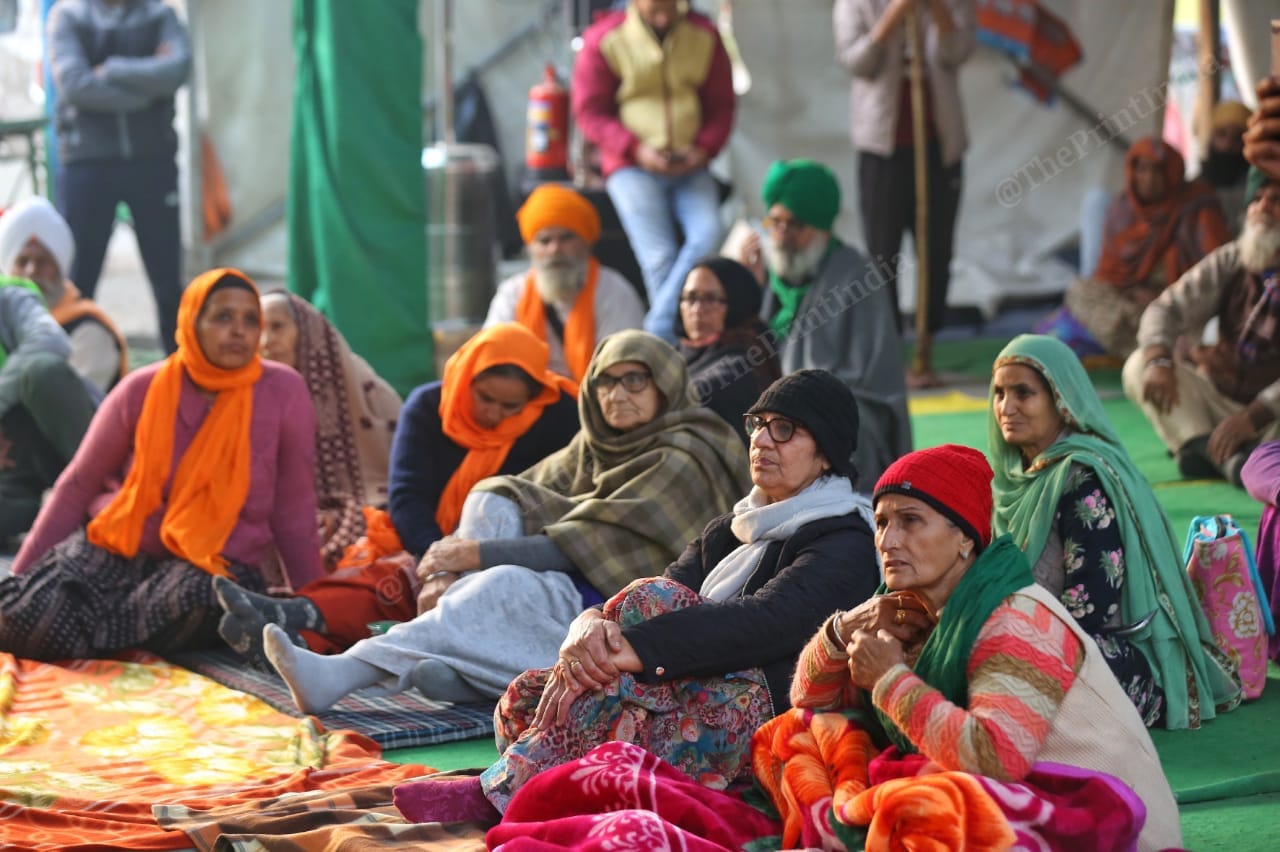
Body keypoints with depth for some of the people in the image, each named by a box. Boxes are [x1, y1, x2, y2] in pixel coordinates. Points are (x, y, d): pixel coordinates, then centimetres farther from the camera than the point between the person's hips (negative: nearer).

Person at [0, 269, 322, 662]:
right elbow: (77, 488, 4)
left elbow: (293, 512, 0)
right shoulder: (141, 390, -6)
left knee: (202, 597, -38)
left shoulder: (283, 392, -8)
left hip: (213, 566, 1)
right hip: (115, 547, 0)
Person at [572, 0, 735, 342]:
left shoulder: (704, 36, 7)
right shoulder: (604, 40, -1)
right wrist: (636, 149, -14)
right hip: (632, 167, -3)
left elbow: (722, 105, 12)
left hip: (690, 168, 3)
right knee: (659, 257, -16)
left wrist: (704, 148, -7)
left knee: (706, 235, -22)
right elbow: (589, 112, -1)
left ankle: (658, 333, -21)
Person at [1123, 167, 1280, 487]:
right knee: (1139, 365, -16)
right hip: (1218, 397, 6)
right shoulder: (1230, 262, 4)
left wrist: (1253, 417, -34)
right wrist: (1158, 361, -24)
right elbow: (1167, 308, -2)